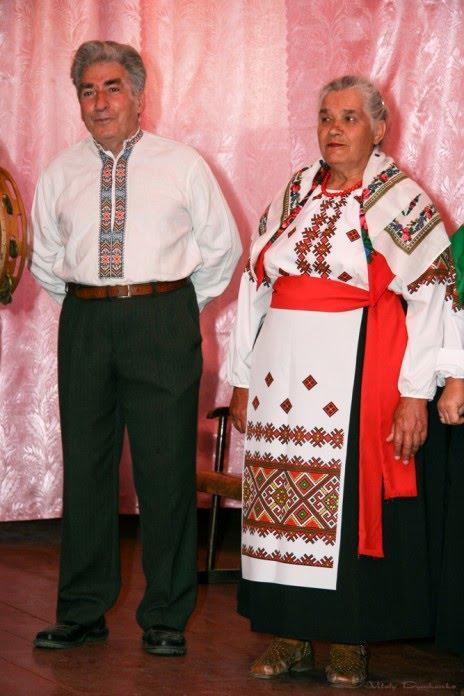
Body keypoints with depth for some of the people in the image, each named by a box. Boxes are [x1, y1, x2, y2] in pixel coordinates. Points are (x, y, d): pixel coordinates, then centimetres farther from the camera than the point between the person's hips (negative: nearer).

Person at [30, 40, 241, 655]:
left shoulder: (183, 166, 4)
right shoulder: (60, 175, 10)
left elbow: (223, 246, 10)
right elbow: (46, 259, 20)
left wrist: (182, 308, 7)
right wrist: (83, 305, 13)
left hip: (164, 322, -2)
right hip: (85, 323, 3)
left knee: (167, 467, -1)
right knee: (85, 465, 5)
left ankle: (166, 617, 10)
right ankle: (82, 612, 15)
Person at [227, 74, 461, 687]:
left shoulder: (400, 199, -2)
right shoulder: (295, 192, 12)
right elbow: (255, 285, 14)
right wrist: (243, 378, 11)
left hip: (355, 372, -4)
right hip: (282, 371, 4)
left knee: (348, 497, -1)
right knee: (282, 497, 5)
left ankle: (349, 640, 11)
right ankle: (291, 633, 14)